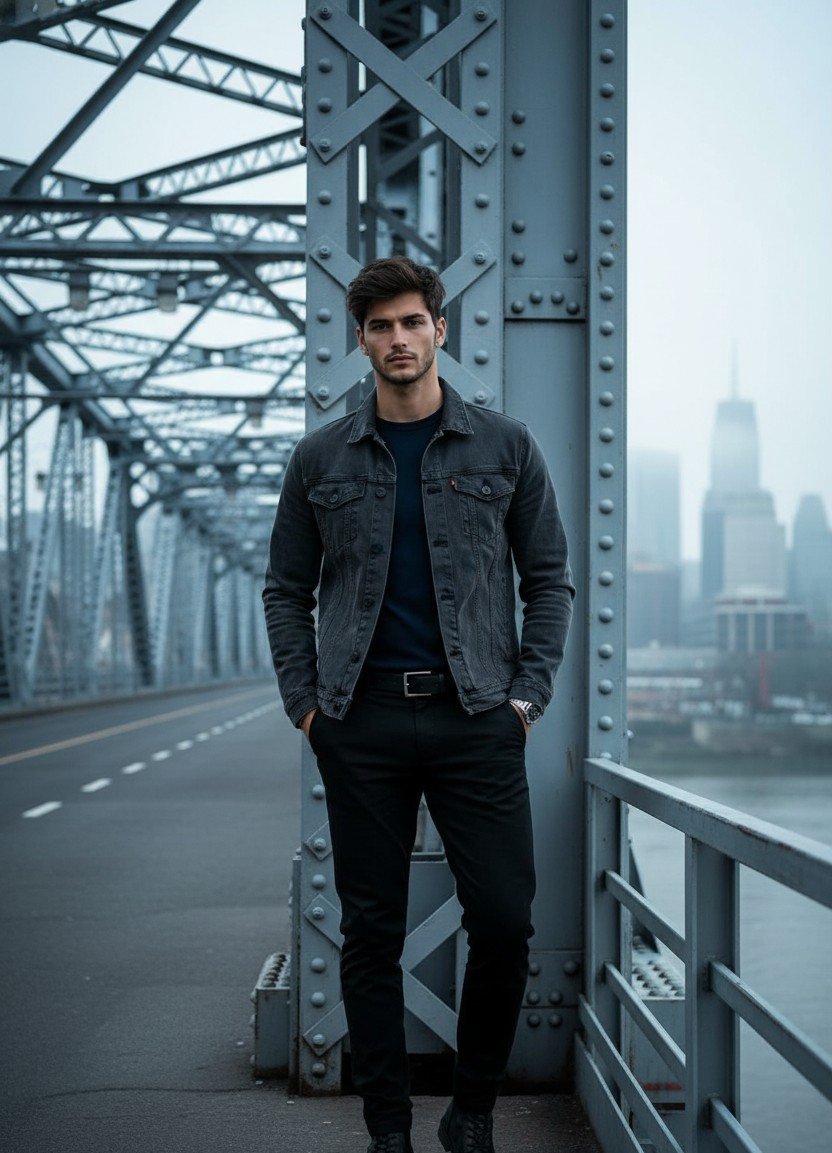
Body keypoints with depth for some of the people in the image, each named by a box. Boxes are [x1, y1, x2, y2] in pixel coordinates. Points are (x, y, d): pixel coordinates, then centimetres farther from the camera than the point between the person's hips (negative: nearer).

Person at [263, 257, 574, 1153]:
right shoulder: (321, 459, 8)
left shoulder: (505, 448, 6)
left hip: (475, 716, -1)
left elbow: (548, 580, 8)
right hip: (361, 721, 1)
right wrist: (304, 702, 2)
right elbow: (286, 590, 12)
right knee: (371, 931, 4)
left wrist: (526, 696, -1)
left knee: (505, 921, -5)